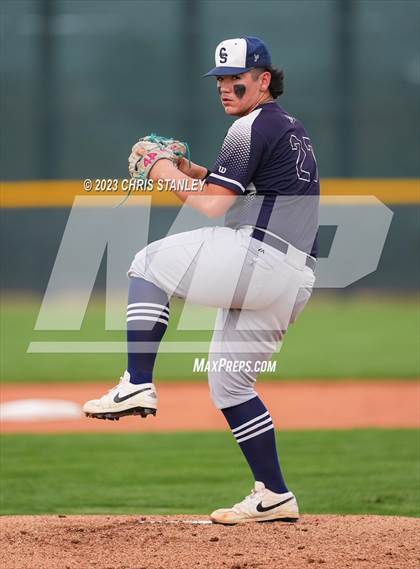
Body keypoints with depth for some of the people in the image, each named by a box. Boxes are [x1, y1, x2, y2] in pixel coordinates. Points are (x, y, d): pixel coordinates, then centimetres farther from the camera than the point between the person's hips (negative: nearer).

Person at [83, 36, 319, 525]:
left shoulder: (252, 128, -6)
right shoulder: (291, 128, 24)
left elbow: (212, 208, -11)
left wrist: (162, 170, 0)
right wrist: (188, 170, 19)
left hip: (260, 259, -10)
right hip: (294, 279, 10)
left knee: (149, 262, -1)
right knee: (229, 382, 15)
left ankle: (137, 386, -12)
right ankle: (274, 497, 13)